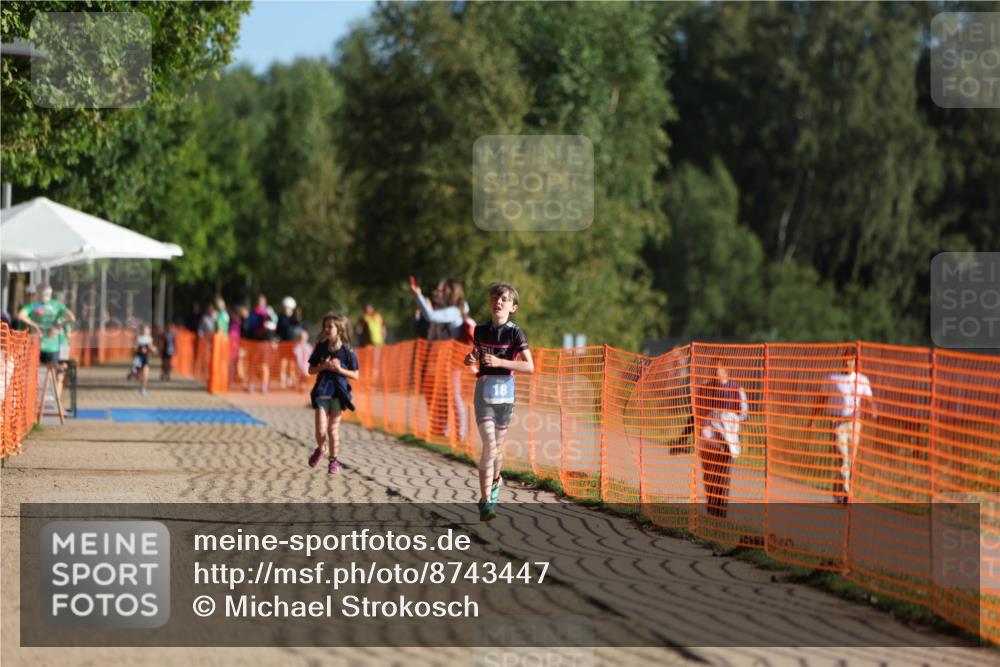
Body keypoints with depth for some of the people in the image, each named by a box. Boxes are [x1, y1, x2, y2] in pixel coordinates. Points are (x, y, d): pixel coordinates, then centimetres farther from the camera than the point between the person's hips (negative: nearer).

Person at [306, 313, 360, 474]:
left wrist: (340, 369, -17)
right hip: (322, 390, 1)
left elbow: (355, 376, -2)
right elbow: (311, 370, 6)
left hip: (338, 392, -1)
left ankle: (334, 460, 20)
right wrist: (324, 367, -13)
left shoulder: (347, 352, -6)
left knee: (333, 428, 5)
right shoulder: (321, 347, 0)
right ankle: (320, 449, 27)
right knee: (320, 430, -5)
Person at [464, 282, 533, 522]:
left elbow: (529, 366, -11)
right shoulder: (480, 331, 4)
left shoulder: (514, 333, -5)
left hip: (505, 393, 0)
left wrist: (500, 362, -21)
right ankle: (486, 502, -15)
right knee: (489, 444, -13)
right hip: (484, 391, 0)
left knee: (498, 446, 11)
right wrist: (471, 359, -2)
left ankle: (495, 481, 42)